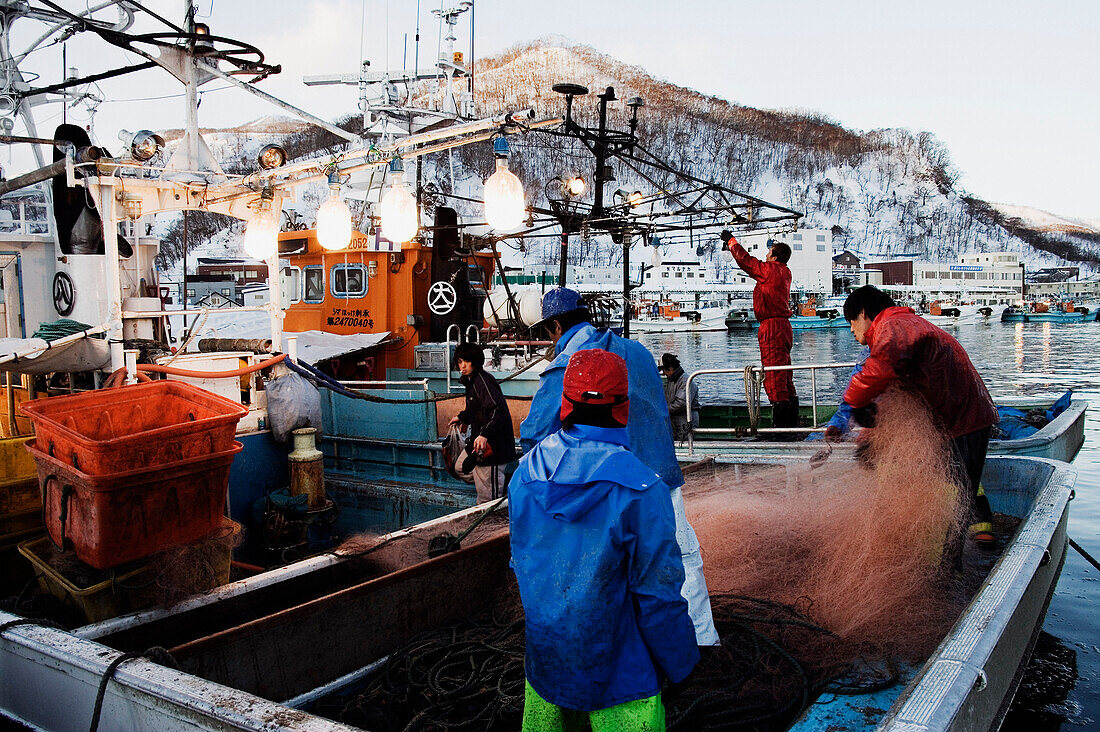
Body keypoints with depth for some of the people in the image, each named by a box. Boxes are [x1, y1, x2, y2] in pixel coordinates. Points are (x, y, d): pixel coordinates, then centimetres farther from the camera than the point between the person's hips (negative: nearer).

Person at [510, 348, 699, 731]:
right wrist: (679, 663, -1)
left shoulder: (525, 472, -7)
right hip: (617, 674, -5)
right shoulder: (642, 490, -23)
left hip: (542, 661, 5)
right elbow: (657, 593, -17)